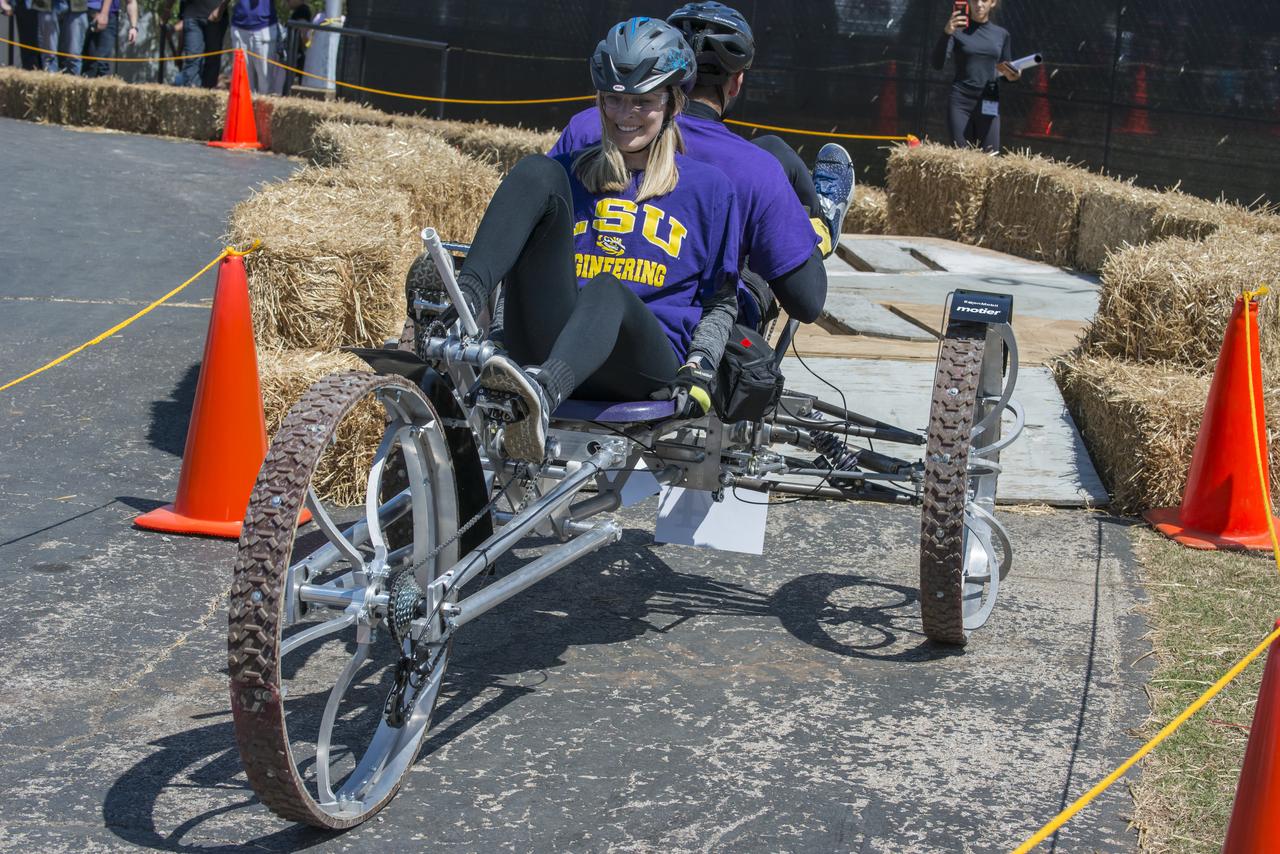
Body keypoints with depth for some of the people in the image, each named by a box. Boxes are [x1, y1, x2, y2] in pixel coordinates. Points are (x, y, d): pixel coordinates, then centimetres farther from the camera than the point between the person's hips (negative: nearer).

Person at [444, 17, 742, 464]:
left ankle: (540, 395, -71)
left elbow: (721, 302, 16)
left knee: (608, 289, -41)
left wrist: (699, 371, 0)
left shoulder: (709, 187, 17)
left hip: (646, 371, -2)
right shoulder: (569, 172, 24)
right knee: (536, 171, -14)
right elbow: (535, 263, 29)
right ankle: (462, 301, -39)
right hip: (547, 351, 3)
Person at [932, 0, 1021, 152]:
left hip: (989, 104, 3)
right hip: (960, 103, -3)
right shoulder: (957, 30, 2)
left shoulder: (1001, 34, 12)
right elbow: (938, 64, -11)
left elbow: (1008, 71, 20)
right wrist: (946, 33, -27)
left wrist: (1011, 76, -5)